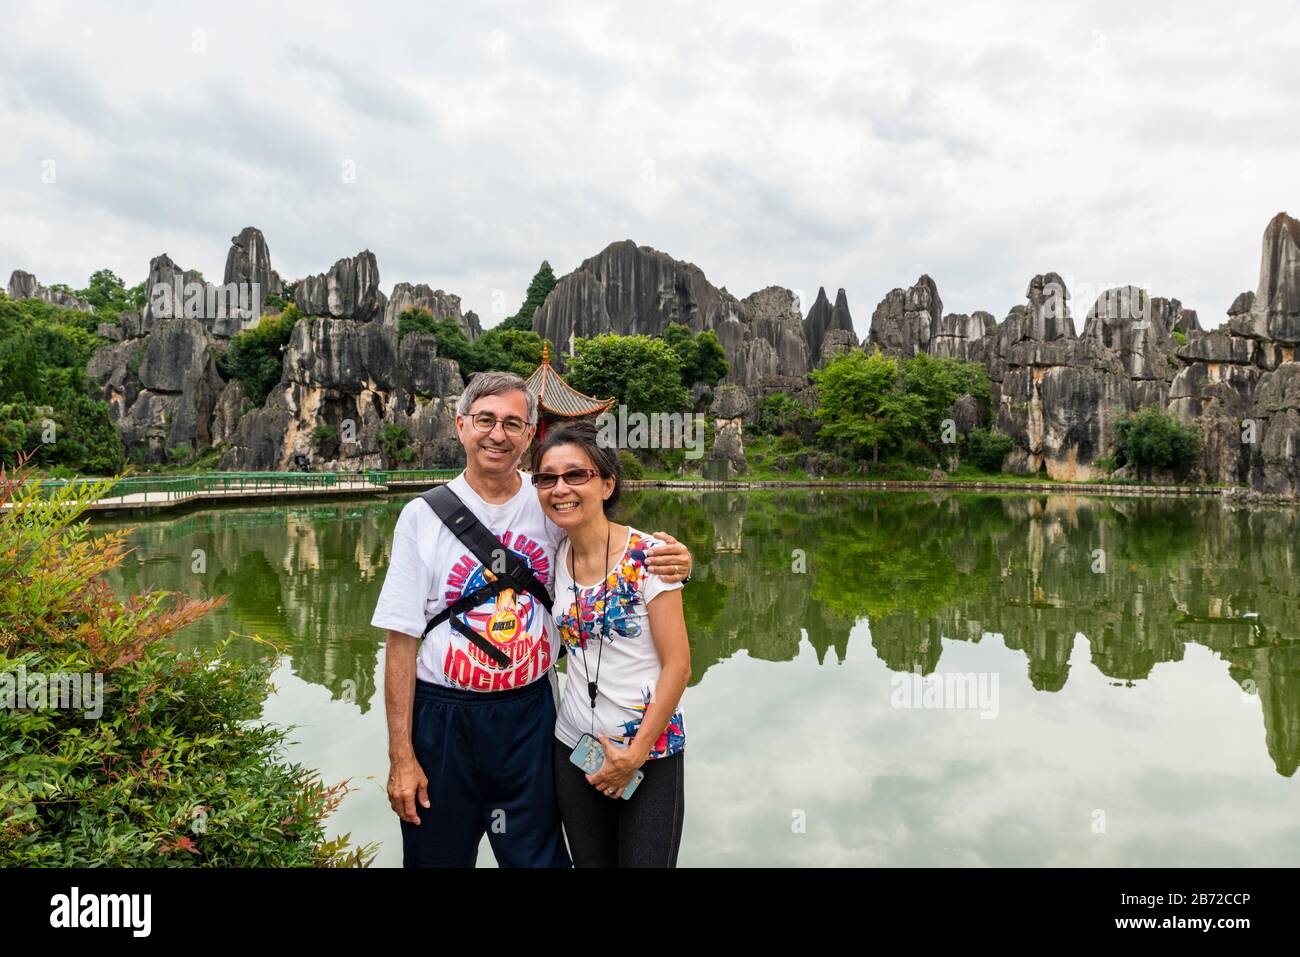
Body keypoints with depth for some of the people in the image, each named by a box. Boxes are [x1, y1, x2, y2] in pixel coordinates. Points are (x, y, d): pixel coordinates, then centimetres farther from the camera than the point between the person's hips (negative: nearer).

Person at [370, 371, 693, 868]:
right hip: (442, 718, -1)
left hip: (530, 715, 1)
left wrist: (670, 563, -17)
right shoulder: (422, 516, -6)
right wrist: (401, 756, -8)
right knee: (439, 855, 16)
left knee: (539, 857, 13)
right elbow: (402, 640, -6)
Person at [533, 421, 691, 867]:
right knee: (590, 862, 15)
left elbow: (677, 666, -13)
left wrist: (635, 754, -12)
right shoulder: (554, 557, 1)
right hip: (574, 748, 5)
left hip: (650, 751, -4)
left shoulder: (648, 557, -14)